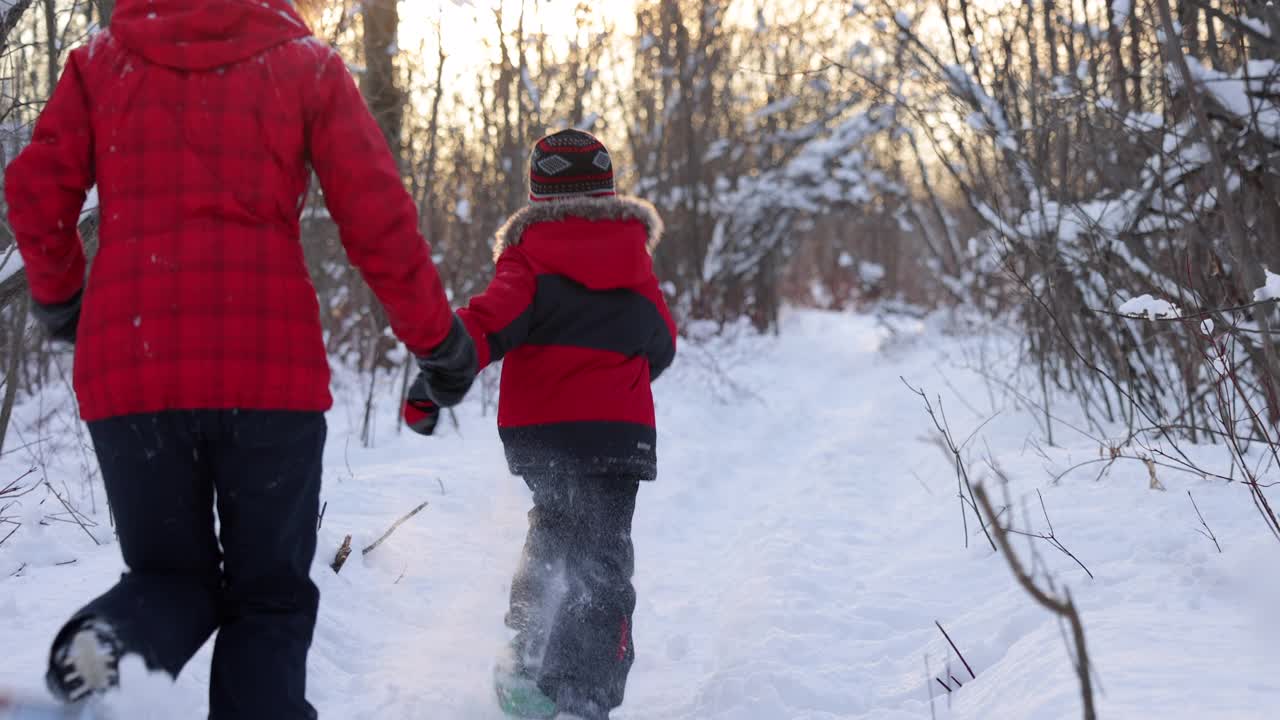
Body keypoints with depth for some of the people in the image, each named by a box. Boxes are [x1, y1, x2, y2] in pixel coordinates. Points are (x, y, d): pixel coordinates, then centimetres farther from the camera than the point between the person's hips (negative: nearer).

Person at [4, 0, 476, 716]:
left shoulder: (103, 58, 11)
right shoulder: (306, 64, 6)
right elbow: (379, 217, 0)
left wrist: (59, 297, 23)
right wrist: (440, 340, 11)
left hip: (130, 365, 2)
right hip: (270, 368, -2)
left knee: (173, 574, 18)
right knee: (271, 600, 12)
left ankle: (110, 640, -17)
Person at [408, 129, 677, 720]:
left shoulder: (528, 256, -1)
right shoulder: (634, 261, 8)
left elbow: (494, 317, -19)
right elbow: (661, 347, 19)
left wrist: (438, 374, -27)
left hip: (533, 430, 0)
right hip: (616, 429, 0)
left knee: (556, 529, 23)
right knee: (602, 563, 0)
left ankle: (529, 659, 11)